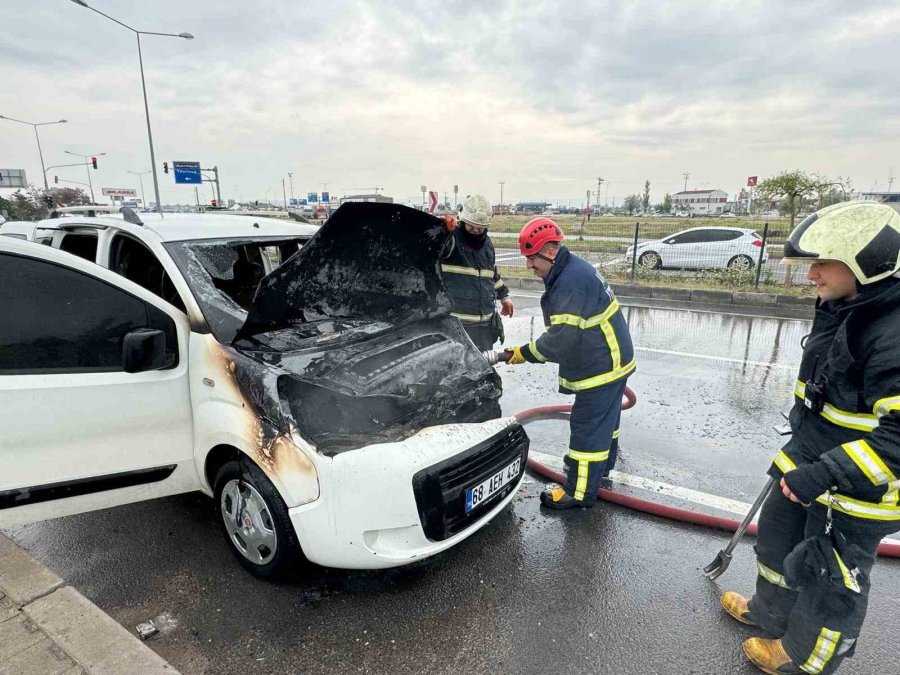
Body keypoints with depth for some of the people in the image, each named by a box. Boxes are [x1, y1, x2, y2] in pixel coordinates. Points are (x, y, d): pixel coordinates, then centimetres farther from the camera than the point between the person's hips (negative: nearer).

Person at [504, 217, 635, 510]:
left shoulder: (570, 283, -28)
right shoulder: (574, 269, 7)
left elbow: (562, 338, -27)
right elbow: (565, 330, 14)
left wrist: (526, 352, -16)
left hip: (601, 366, -11)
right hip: (610, 359, 11)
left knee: (588, 425, -2)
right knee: (604, 416, 26)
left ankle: (579, 492, 10)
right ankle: (601, 463, 47)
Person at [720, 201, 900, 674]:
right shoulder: (840, 309, 0)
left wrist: (823, 474, -31)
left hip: (854, 492, -9)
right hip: (809, 465, 9)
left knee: (830, 579, 13)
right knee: (778, 535, 25)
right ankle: (770, 612, 50)